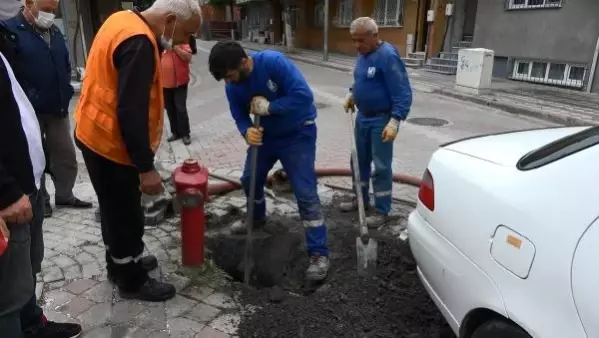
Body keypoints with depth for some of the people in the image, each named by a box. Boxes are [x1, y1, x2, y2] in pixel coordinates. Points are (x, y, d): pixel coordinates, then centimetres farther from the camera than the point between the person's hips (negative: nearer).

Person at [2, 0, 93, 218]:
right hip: (29, 111, -6)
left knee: (66, 156, 12)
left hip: (57, 108, 6)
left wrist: (65, 91, 10)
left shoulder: (54, 32, 12)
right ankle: (40, 199, 22)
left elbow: (65, 65, 21)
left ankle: (64, 195, 27)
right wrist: (25, 98, -18)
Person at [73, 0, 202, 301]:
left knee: (115, 209, 23)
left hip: (96, 135, 10)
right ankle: (132, 281, 23)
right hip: (110, 143, -10)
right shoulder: (139, 43, -26)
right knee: (126, 216, 6)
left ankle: (120, 263, 41)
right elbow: (131, 113, -29)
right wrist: (146, 167, -25)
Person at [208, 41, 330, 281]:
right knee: (250, 180, 18)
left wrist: (269, 107, -32)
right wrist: (247, 132, -27)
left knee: (306, 193, -10)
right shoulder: (232, 86, -9)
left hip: (298, 133, -6)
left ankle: (319, 254, -2)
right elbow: (240, 117, -4)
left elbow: (304, 95, -33)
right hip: (265, 134, 7)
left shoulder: (274, 62, -28)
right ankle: (257, 217, 50)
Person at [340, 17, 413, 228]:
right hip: (362, 116, 9)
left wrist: (395, 121, -29)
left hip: (381, 120, -8)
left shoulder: (388, 56, -22)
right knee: (360, 160, 18)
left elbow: (403, 93, -24)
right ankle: (361, 199, 35)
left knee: (381, 166, 0)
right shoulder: (362, 53, 5)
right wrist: (352, 95, 10)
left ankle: (382, 211, 13)